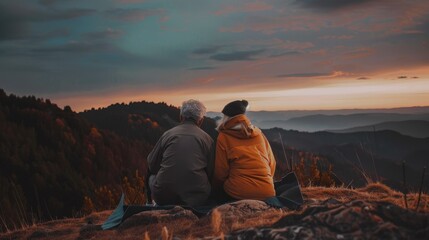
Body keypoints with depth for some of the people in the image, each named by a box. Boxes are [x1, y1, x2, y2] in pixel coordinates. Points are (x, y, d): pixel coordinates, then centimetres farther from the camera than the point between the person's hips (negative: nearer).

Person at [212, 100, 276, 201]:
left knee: (217, 191, 24)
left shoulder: (224, 137, -3)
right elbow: (271, 164, 12)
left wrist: (215, 188, 15)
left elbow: (220, 171, -2)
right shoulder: (259, 134, 9)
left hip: (237, 194, -4)